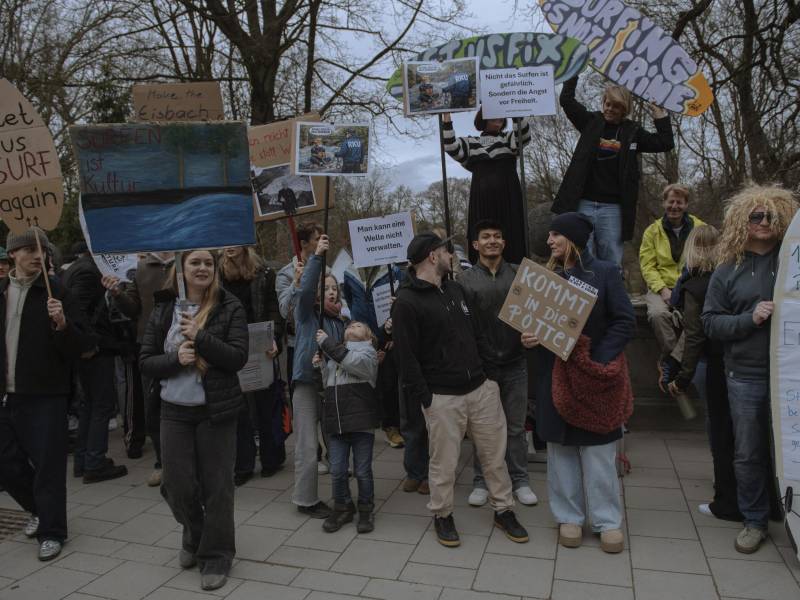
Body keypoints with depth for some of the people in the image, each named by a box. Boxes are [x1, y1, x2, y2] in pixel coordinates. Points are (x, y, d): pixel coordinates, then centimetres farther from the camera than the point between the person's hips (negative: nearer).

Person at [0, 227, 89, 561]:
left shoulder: (56, 292, -5)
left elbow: (80, 346, -10)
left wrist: (62, 324, -27)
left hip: (45, 395, -5)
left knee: (47, 465, 1)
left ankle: (51, 532, 16)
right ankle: (40, 508, 38)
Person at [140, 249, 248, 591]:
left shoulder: (230, 308, -6)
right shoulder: (164, 309, 2)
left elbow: (238, 358, -13)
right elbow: (146, 362, 3)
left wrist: (199, 336, -21)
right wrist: (176, 359, -16)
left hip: (216, 410, -3)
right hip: (174, 410, 3)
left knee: (216, 486, 5)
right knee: (178, 485, 9)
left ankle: (216, 556, 26)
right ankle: (194, 536, 40)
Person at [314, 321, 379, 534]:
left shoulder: (369, 352, 4)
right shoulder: (333, 354, 19)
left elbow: (355, 363, -19)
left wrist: (326, 343, -13)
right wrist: (320, 367, 6)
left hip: (361, 422, -4)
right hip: (336, 423, 4)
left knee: (362, 471, 5)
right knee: (337, 471, 7)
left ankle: (366, 510, 24)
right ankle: (343, 508, 27)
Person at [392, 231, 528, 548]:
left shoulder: (455, 289, 12)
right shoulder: (406, 303, -11)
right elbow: (407, 356, -13)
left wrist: (486, 371, 17)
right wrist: (424, 397, -13)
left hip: (481, 388, 6)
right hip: (442, 397, -6)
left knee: (495, 454, 13)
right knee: (444, 462, 7)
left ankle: (504, 511, 31)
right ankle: (442, 516, 29)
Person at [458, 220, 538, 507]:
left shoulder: (518, 274, 4)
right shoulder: (466, 279, -2)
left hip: (515, 364, 2)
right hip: (482, 364, -1)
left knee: (516, 426, 11)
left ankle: (520, 480, 25)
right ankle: (481, 482, 23)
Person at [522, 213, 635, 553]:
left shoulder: (604, 273, -4)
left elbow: (626, 322, -7)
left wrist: (597, 359, -16)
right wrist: (528, 339, -11)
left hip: (594, 374, -3)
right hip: (554, 374, 3)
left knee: (599, 451, 4)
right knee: (561, 449, 9)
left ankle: (607, 520, 18)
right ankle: (569, 517, 22)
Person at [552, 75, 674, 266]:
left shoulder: (633, 132, 10)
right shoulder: (591, 122, 10)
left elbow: (666, 143, 8)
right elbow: (566, 99, 6)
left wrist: (661, 118, 3)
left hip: (612, 207, 0)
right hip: (583, 203, 0)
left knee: (611, 260, 3)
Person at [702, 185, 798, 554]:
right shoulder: (728, 270, 5)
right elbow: (711, 322, 2)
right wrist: (750, 319, -14)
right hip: (746, 375, 1)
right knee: (748, 453, 9)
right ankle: (754, 521, 25)